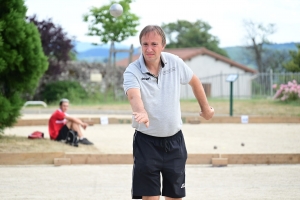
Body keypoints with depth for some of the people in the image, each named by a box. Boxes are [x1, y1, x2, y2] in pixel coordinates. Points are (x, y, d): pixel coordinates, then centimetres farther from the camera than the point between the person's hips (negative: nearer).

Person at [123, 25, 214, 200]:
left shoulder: (174, 62, -5)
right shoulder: (132, 72, -17)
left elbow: (194, 81, 14)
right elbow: (134, 95, -38)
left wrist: (206, 108, 21)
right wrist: (142, 112, -59)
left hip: (174, 140, 3)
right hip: (146, 141, -3)